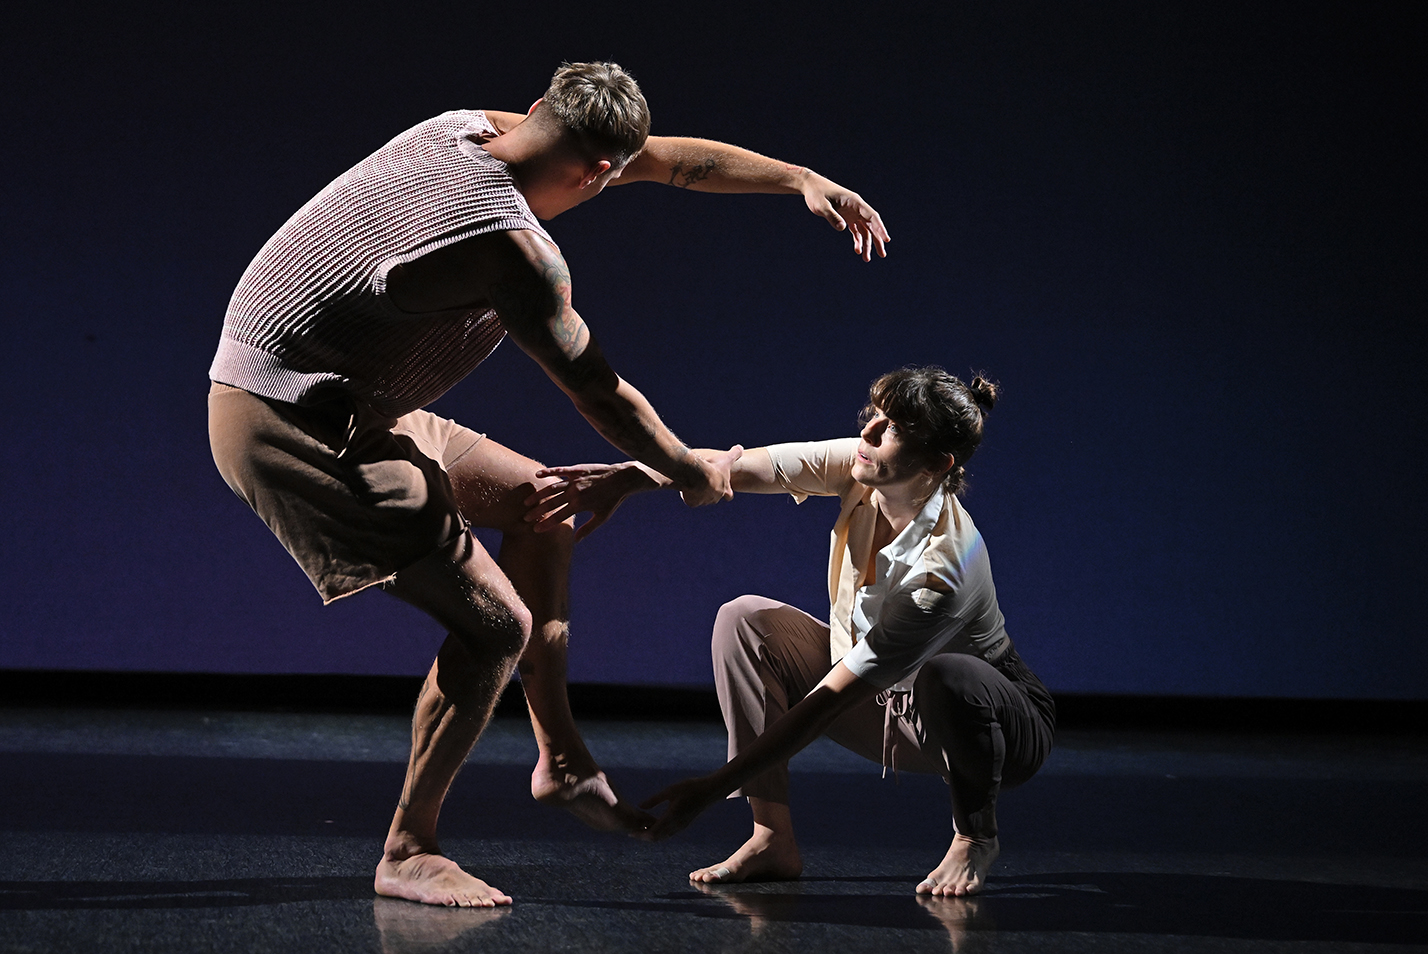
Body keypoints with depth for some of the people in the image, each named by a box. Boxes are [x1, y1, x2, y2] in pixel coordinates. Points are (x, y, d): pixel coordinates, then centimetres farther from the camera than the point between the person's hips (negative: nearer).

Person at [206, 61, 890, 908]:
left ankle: (562, 758, 25)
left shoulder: (470, 131, 5)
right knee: (495, 624, -13)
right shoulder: (517, 250, -23)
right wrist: (691, 472, 6)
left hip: (344, 410, 10)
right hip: (291, 429, -10)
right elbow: (601, 395, -11)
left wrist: (801, 180, 17)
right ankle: (408, 853, 1)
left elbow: (668, 161, 14)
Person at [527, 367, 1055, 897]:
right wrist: (627, 477, -42)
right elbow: (738, 466, -24)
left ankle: (975, 837, -12)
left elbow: (828, 701, -36)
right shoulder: (857, 469, -17)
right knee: (746, 620, -10)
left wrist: (715, 786, -35)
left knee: (945, 678, -42)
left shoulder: (944, 568, -36)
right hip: (883, 701, 7)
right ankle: (773, 838, -10)